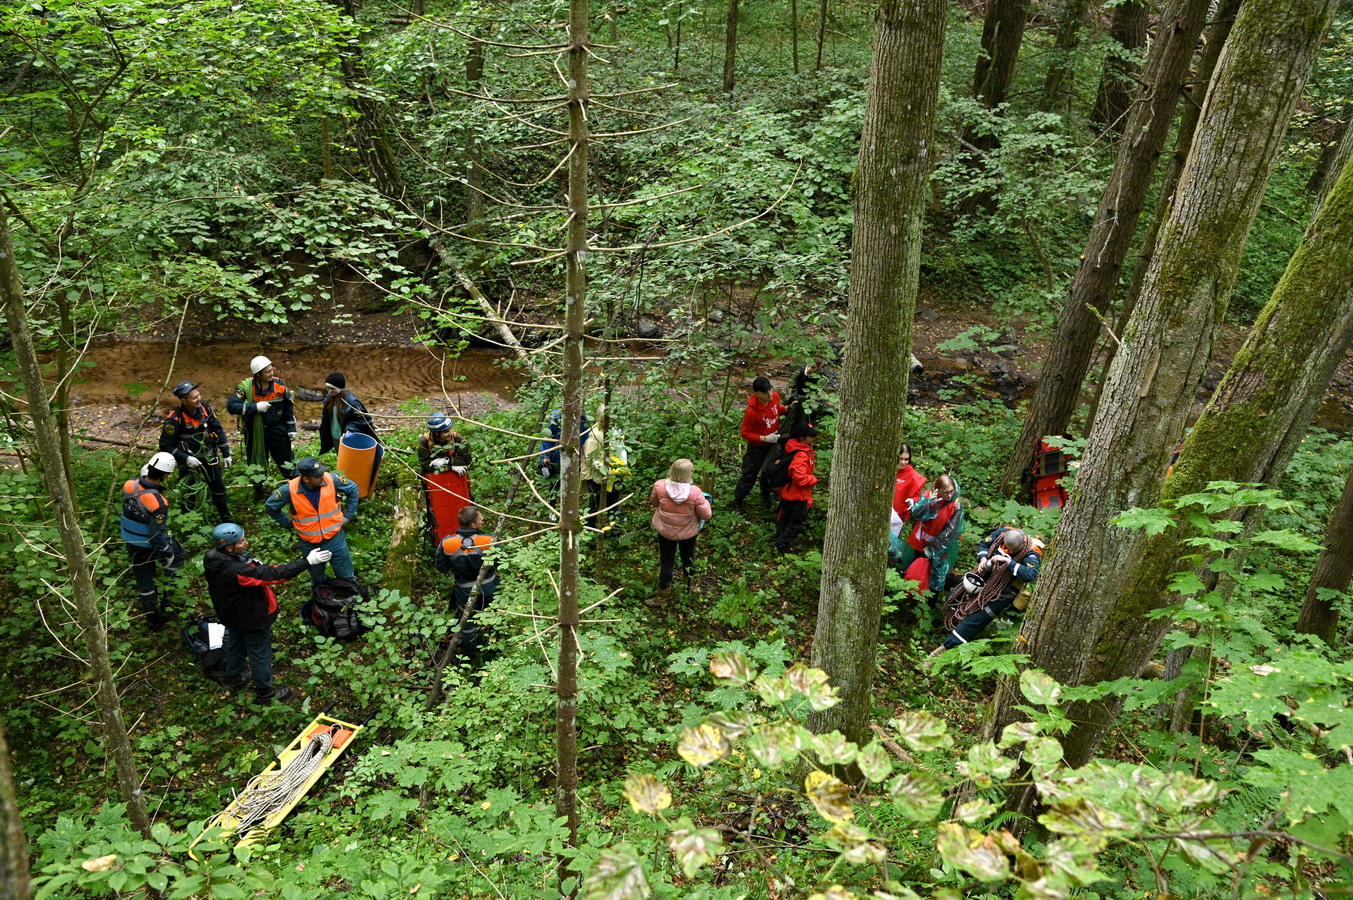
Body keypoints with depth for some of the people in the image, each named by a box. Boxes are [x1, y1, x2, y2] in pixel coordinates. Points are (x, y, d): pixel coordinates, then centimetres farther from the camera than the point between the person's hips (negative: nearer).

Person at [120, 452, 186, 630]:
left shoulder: (129, 485, -14)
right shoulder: (158, 503, -33)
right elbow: (157, 535, -26)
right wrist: (168, 553, -12)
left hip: (130, 543, 6)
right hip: (150, 546, -6)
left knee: (144, 582, 18)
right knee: (178, 555, 24)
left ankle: (153, 619, 35)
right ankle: (168, 599, 28)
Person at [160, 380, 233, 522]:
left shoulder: (205, 408, -10)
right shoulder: (175, 419, -23)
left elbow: (218, 430, 3)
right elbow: (166, 445, -15)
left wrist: (226, 453, 6)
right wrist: (186, 459, -23)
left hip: (209, 456, 5)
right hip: (189, 459, -5)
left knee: (219, 487, 15)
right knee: (191, 494, -1)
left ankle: (225, 518, 34)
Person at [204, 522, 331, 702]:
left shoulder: (213, 558, -17)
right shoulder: (236, 571, -43)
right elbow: (274, 574, -42)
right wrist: (307, 561, -40)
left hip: (231, 614, 8)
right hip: (251, 617, -8)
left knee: (235, 644, 31)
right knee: (260, 654, 14)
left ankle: (234, 678, 55)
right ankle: (265, 691, 34)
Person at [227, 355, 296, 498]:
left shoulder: (280, 385, -10)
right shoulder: (246, 387, -19)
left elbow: (289, 408, 2)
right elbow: (231, 405, -24)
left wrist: (291, 428, 4)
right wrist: (255, 407, -30)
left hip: (278, 431, 1)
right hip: (255, 432, -1)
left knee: (286, 460, 7)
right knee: (256, 462, 16)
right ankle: (258, 490, 37)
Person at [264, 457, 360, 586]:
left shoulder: (331, 480, -23)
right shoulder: (290, 490, -24)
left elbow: (353, 489, -4)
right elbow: (270, 506, -6)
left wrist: (347, 516, -3)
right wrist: (289, 524, -4)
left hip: (335, 538, 0)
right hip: (309, 543, 0)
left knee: (346, 576, 17)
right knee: (317, 578, 25)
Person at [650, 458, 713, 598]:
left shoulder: (660, 486, -24)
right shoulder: (695, 492, -31)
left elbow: (653, 503, -4)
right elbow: (706, 515, -19)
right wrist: (704, 500, -2)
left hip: (665, 531, 1)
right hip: (688, 532, 0)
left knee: (666, 560, 22)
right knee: (688, 558, 27)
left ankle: (664, 588, 40)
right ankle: (690, 585, 49)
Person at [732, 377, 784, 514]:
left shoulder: (775, 397, -16)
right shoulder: (751, 411, -33)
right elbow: (745, 434, -22)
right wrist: (765, 438, -29)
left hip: (774, 443, 6)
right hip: (757, 447, -6)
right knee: (749, 475, 5)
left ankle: (766, 496, 50)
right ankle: (737, 502, 26)